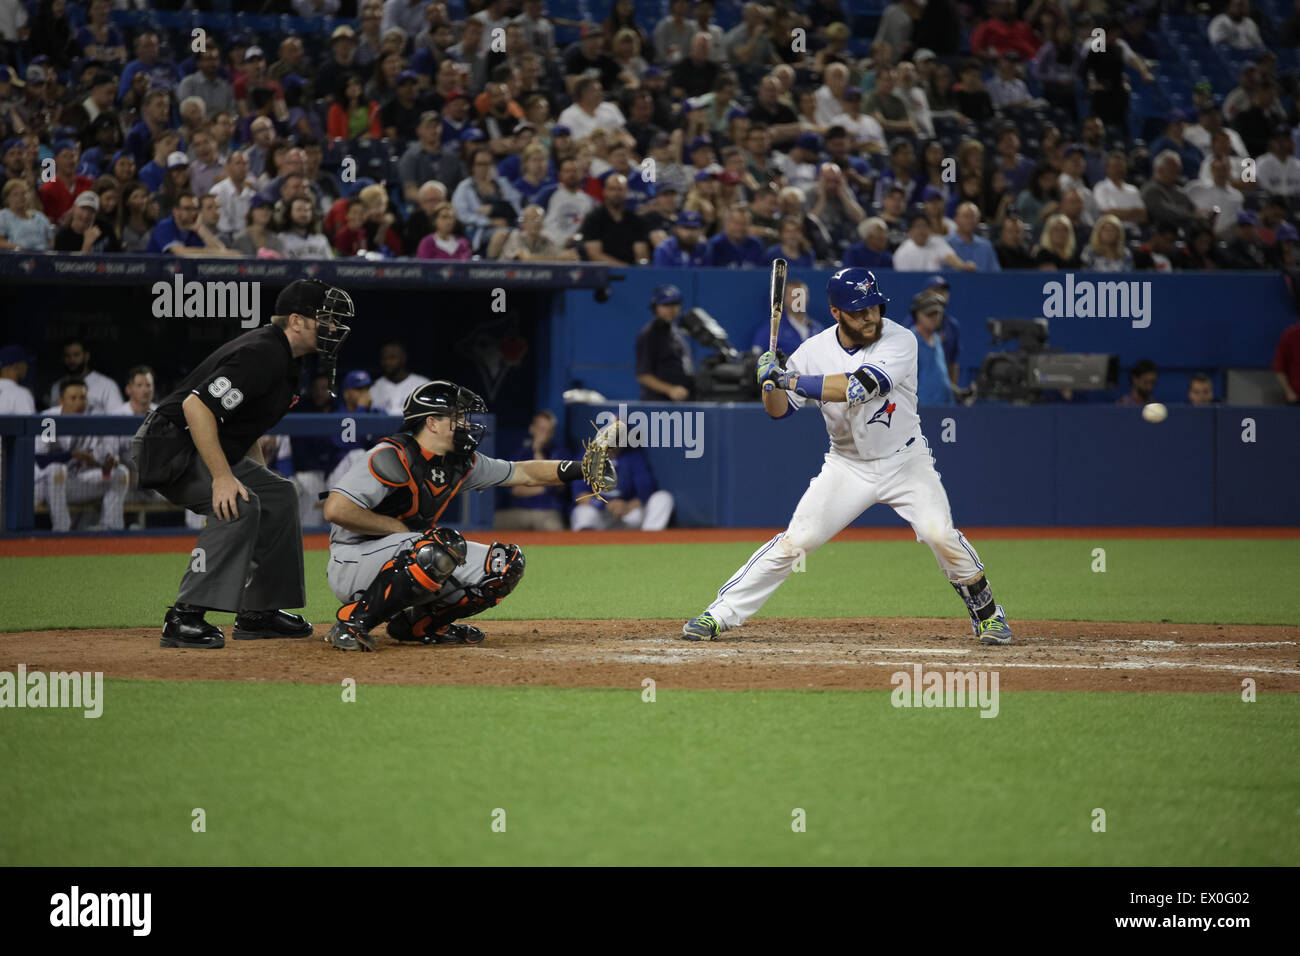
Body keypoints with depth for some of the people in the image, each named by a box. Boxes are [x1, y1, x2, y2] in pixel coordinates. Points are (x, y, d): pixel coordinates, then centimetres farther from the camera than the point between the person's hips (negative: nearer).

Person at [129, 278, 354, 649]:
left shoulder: (286, 358, 10)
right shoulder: (261, 355, -24)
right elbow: (196, 406, -32)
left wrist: (260, 475, 14)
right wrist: (222, 477, -33)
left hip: (205, 449, 11)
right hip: (170, 448, -11)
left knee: (279, 495, 15)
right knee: (240, 504, -28)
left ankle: (259, 613, 19)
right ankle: (184, 618, -27)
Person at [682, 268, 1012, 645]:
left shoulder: (900, 342, -19)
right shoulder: (815, 351, -9)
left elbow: (860, 387, -34)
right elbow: (779, 410, -2)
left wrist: (791, 380, -33)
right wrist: (771, 382, -24)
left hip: (905, 461, -2)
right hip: (848, 467, 2)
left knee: (940, 535, -19)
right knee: (796, 540, -6)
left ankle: (986, 612, 4)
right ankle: (721, 614, 2)